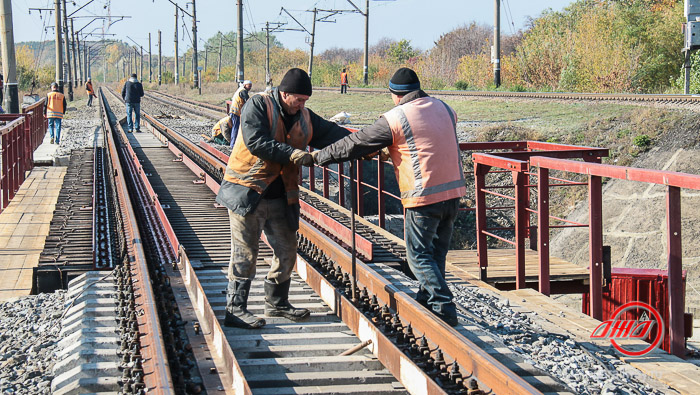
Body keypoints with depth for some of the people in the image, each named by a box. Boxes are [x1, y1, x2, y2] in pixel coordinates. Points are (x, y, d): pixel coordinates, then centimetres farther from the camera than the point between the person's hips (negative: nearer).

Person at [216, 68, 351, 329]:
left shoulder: (305, 118, 10)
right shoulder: (258, 106, -10)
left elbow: (335, 135, 6)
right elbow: (255, 141, -22)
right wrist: (293, 154, -27)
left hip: (279, 197, 7)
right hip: (247, 192, -7)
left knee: (287, 250, 12)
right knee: (245, 253, -6)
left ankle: (277, 303, 28)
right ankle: (235, 310, 0)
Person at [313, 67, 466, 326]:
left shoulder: (395, 119, -9)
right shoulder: (444, 109, 11)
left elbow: (356, 144, -3)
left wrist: (320, 157, 10)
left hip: (424, 197, -7)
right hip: (454, 190, 7)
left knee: (419, 256, 2)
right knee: (436, 252, 16)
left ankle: (444, 310, -5)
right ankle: (426, 302, 25)